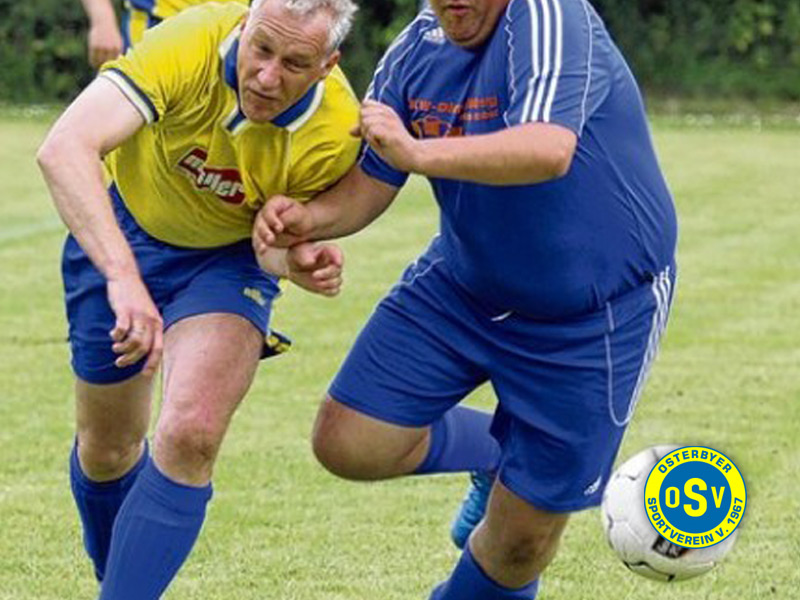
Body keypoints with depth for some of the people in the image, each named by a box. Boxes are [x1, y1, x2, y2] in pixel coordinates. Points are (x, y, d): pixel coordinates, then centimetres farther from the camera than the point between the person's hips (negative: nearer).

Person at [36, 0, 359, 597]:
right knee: (107, 448, 14)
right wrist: (123, 276, -58)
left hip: (228, 257, 0)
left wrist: (296, 261, -39)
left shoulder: (335, 132, -30)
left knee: (190, 435, -24)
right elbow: (64, 148, -47)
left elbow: (273, 239, -14)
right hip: (120, 231, 0)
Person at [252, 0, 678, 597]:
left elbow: (548, 150, -44)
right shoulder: (417, 50, -6)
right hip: (463, 285, 6)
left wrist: (420, 152, -54)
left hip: (592, 317, -6)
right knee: (349, 445, -4)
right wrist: (308, 218, -22)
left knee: (523, 536, 1)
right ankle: (493, 452, 25)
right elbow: (368, 183, 0)